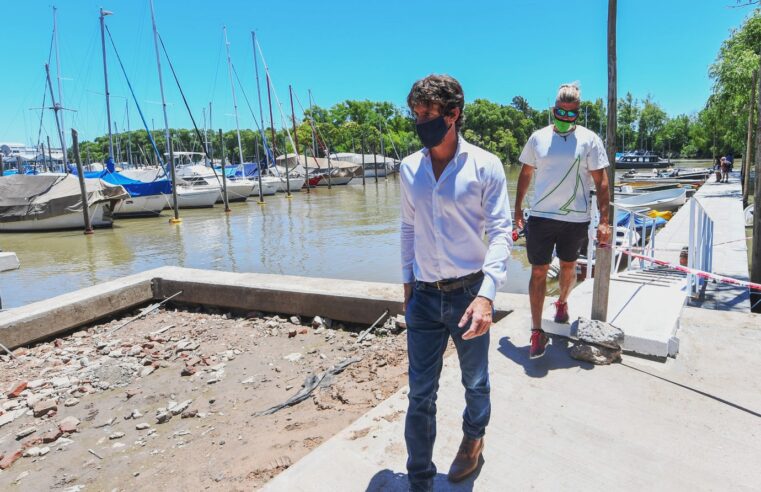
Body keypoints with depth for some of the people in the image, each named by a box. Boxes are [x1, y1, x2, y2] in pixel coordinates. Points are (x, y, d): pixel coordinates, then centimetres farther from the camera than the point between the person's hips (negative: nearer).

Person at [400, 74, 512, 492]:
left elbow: (500, 232, -11)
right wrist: (407, 283, 12)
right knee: (420, 394, 7)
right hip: (424, 297, 3)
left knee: (475, 382, 18)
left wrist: (486, 294, -22)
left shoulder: (484, 165, -8)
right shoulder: (408, 168, 4)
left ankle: (473, 438, 49)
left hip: (468, 292, -2)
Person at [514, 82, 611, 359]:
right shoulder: (538, 138, 4)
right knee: (538, 272, -1)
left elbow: (601, 181, -3)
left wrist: (604, 220, -9)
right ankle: (537, 331, 5)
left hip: (575, 219, 0)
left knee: (568, 267, 18)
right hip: (541, 217, 1)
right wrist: (518, 209, 9)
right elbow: (525, 174, 11)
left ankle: (562, 303, 47)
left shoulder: (589, 140, -2)